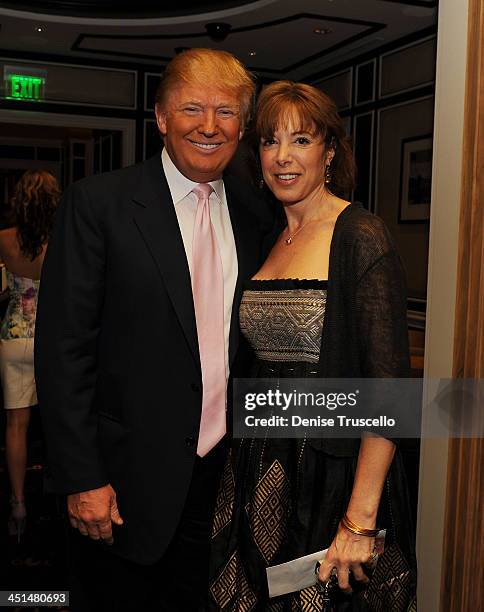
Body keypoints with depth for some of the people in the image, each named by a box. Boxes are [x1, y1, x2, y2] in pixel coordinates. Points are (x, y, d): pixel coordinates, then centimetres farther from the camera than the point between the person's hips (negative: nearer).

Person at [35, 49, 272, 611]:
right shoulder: (97, 203, -10)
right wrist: (82, 480, -13)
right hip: (127, 477, -4)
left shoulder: (254, 216, 5)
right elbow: (62, 350, -12)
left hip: (224, 473, 5)